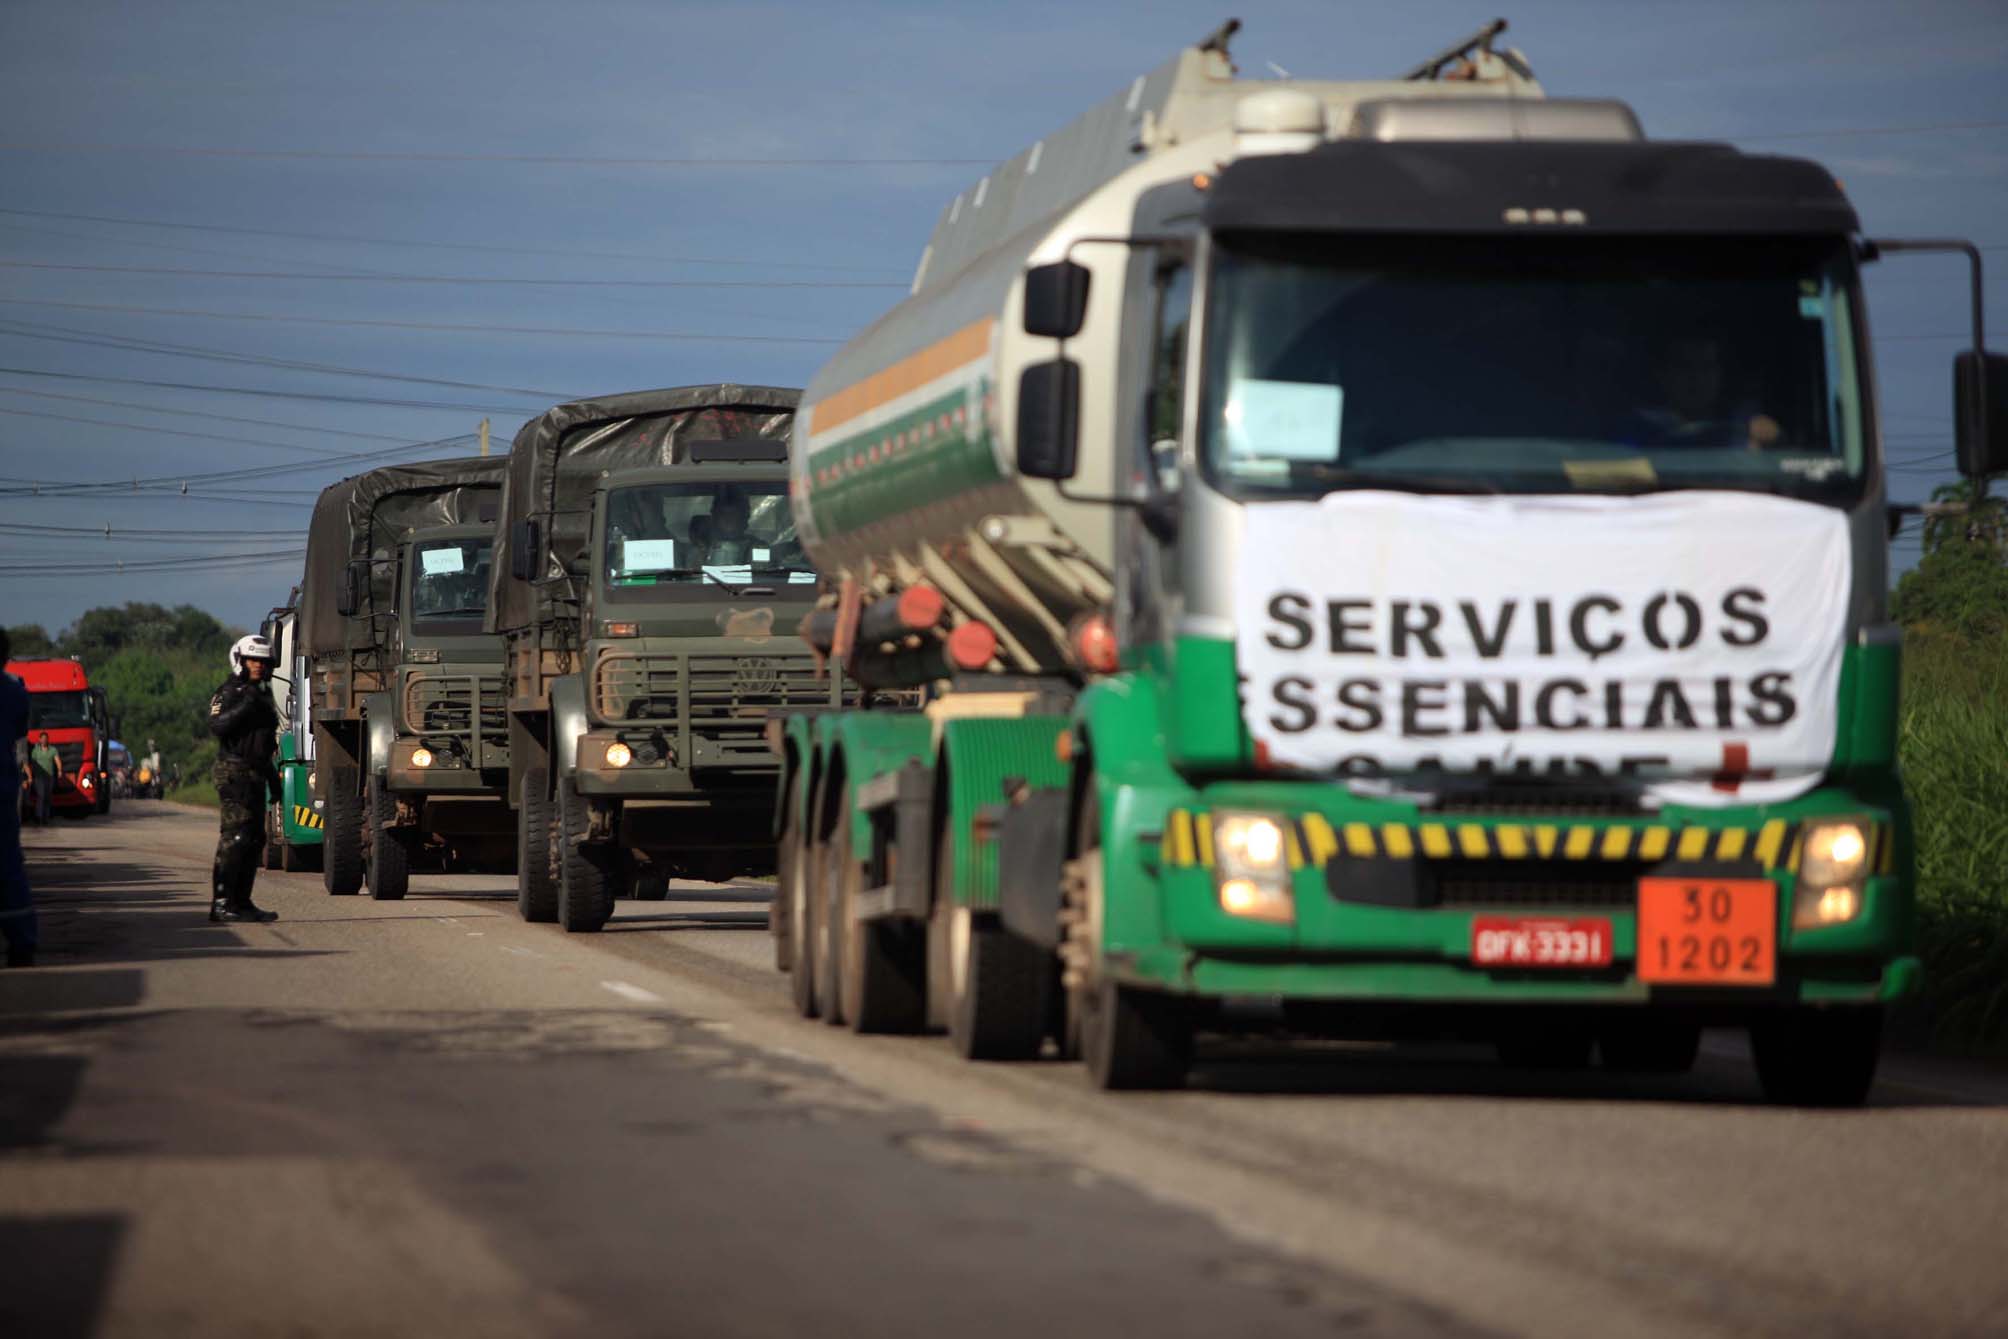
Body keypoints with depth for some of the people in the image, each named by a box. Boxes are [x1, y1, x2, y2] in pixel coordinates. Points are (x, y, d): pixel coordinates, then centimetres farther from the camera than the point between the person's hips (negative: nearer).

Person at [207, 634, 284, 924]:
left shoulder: (262, 695, 21)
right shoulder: (229, 693, -6)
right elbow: (217, 726, -23)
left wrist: (273, 778, 27)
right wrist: (244, 707, -32)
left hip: (255, 774, 9)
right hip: (234, 771, -9)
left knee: (255, 839, 8)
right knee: (235, 836, -16)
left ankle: (242, 902, 12)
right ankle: (221, 902, -19)